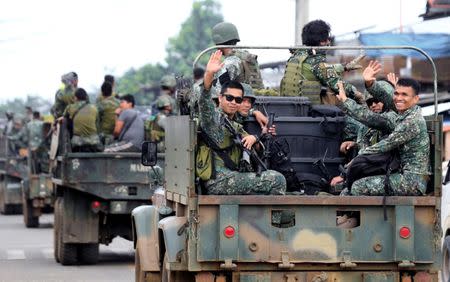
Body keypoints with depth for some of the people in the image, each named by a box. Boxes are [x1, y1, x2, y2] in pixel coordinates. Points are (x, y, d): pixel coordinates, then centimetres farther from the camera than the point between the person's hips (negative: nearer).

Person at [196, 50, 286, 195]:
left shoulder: (235, 126, 26)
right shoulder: (214, 117, -1)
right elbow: (204, 101, -21)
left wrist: (253, 138, -1)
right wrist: (209, 73, -37)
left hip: (231, 179, 9)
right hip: (218, 181, -9)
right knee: (277, 180, -13)